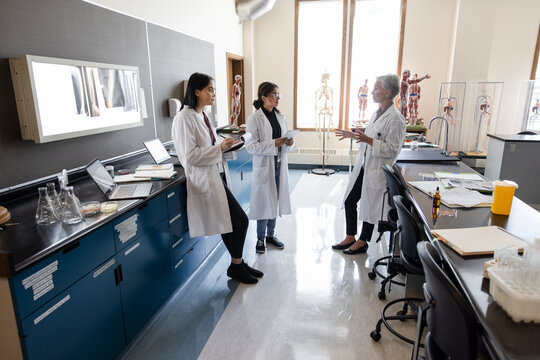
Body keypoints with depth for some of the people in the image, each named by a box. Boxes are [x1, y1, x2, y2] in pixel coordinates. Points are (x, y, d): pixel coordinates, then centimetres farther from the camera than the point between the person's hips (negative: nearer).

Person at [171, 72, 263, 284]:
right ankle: (236, 266, 13)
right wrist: (220, 147, -20)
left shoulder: (202, 116, 13)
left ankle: (237, 264, 28)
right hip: (206, 179, -9)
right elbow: (190, 156, -20)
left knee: (228, 223, 14)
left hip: (217, 175, 9)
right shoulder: (184, 118, -15)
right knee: (240, 221, -7)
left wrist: (226, 145, 4)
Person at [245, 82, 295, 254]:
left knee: (275, 201, 14)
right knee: (264, 202, 3)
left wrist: (289, 143, -9)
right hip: (264, 165, -6)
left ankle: (270, 235, 31)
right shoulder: (254, 119, -10)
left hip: (280, 164, 6)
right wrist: (273, 144, -24)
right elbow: (250, 146, -16)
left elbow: (288, 140, 15)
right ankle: (260, 238, 20)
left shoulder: (280, 117, 9)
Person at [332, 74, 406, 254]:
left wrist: (368, 140, -29)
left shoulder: (395, 118, -18)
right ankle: (350, 237, 29)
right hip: (363, 166, 9)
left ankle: (362, 242, 26)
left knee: (370, 207, 7)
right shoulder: (377, 113, 10)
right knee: (349, 201, 13)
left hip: (376, 171, -9)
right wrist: (353, 135, 14)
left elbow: (392, 149, -21)